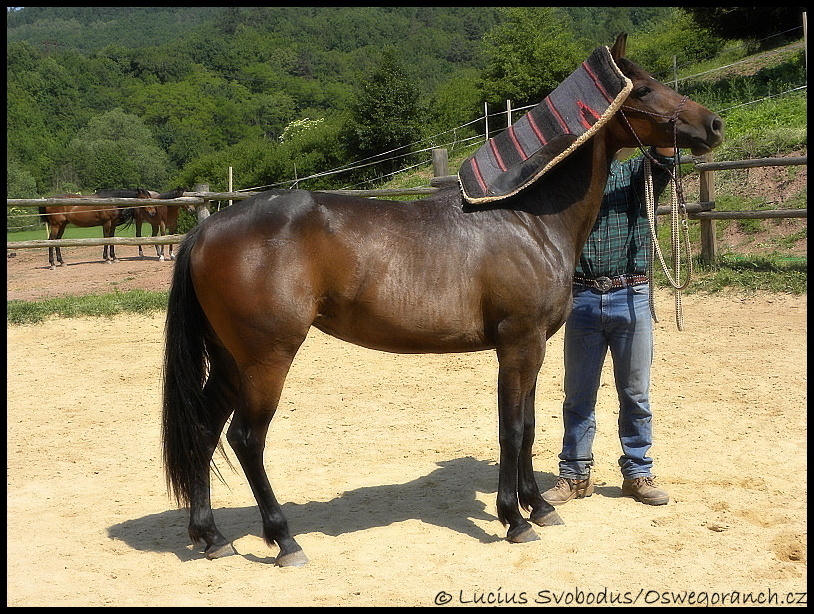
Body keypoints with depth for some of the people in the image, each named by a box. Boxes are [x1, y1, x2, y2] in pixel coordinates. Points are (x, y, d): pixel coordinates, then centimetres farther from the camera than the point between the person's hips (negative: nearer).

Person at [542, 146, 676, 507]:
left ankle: (638, 473, 22)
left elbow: (664, 162, -15)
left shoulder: (635, 174, 5)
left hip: (631, 298, 0)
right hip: (582, 298, 1)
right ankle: (575, 474, 21)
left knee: (635, 394, 9)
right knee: (578, 395, 9)